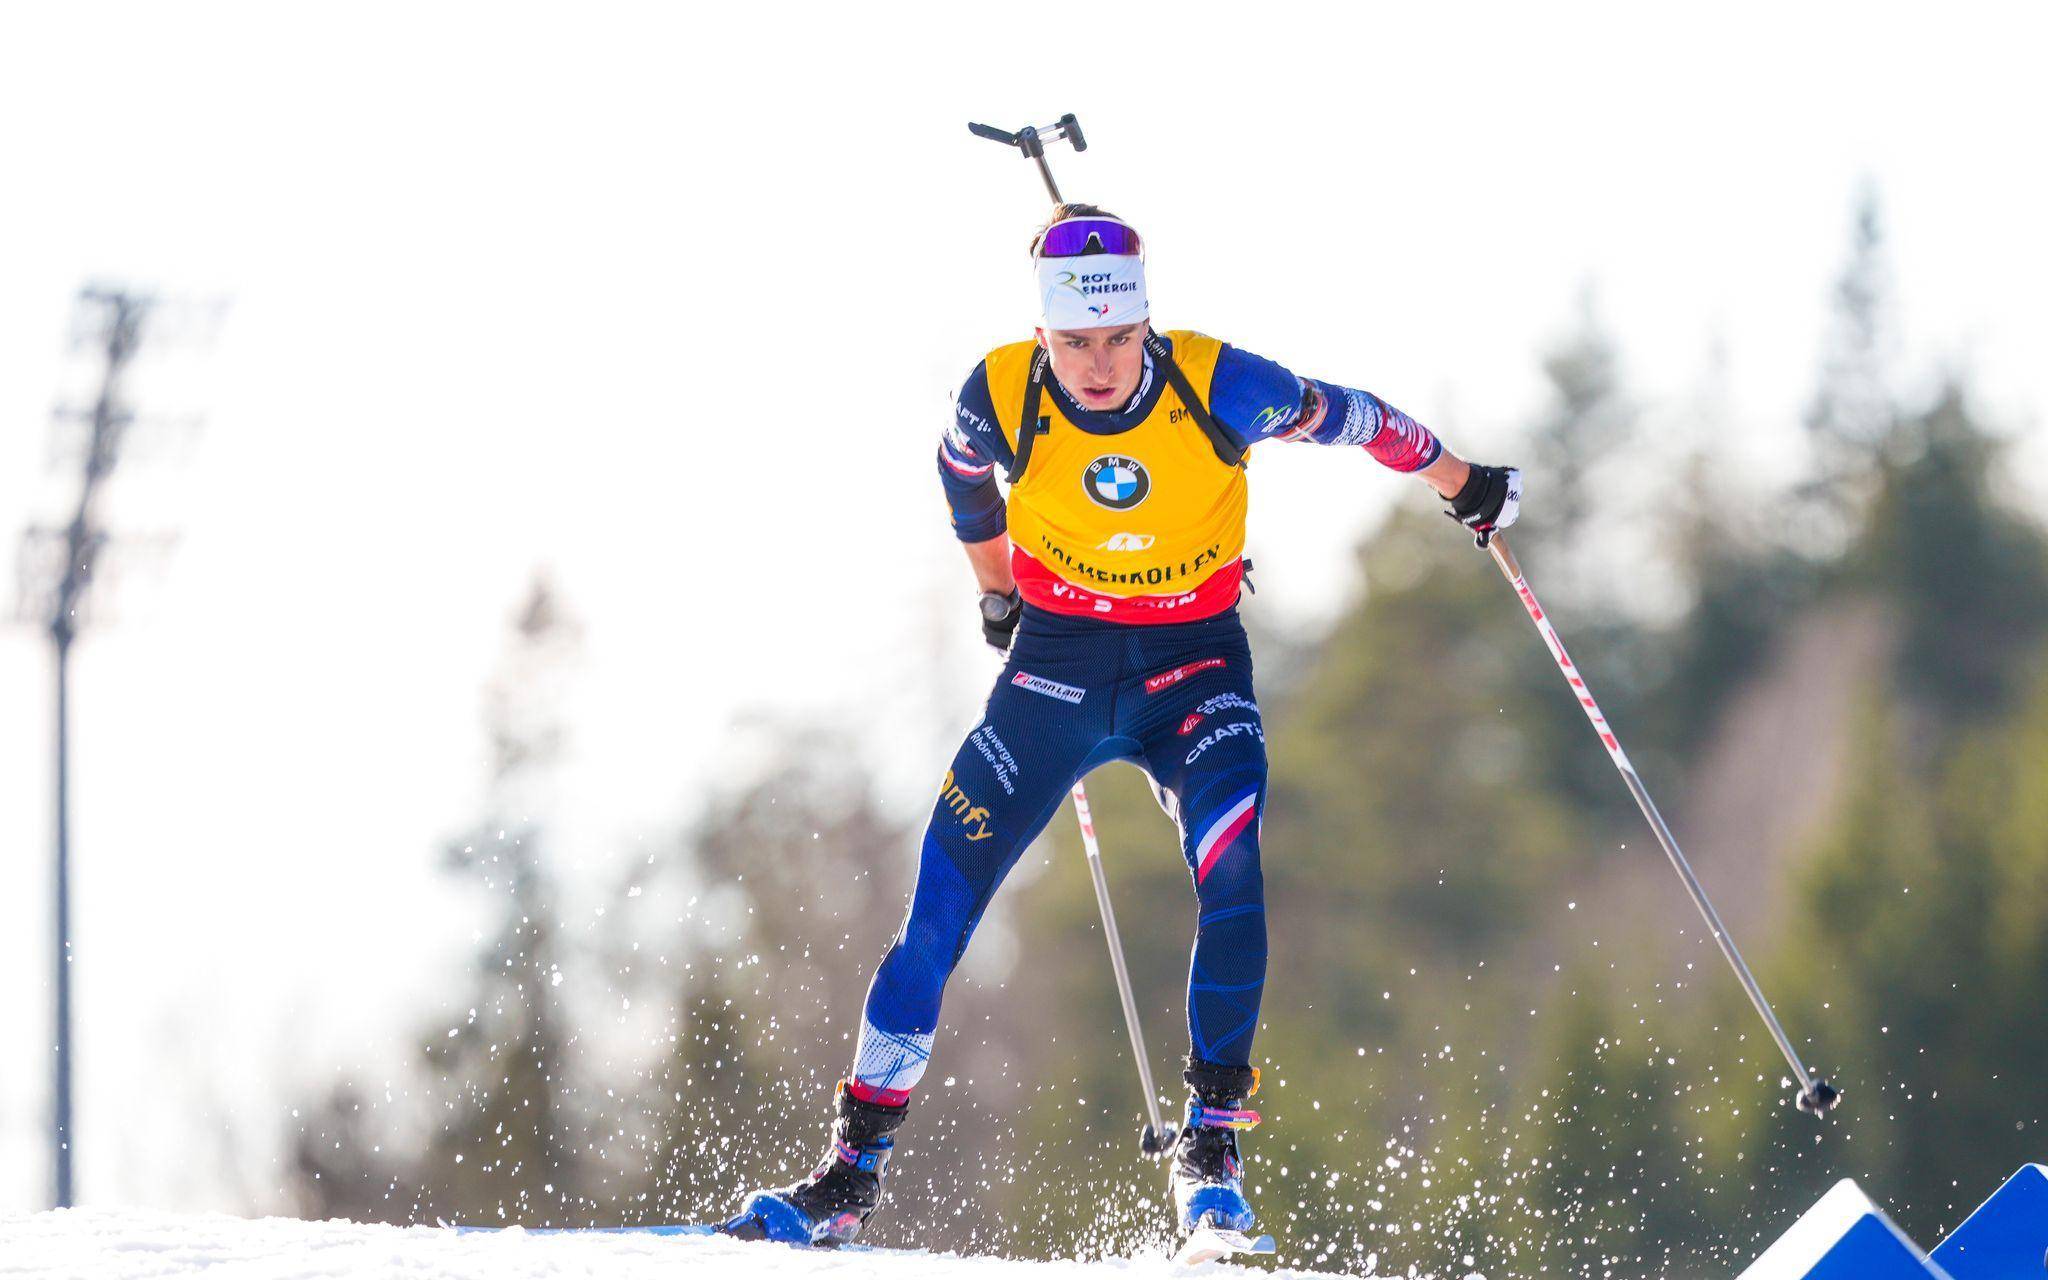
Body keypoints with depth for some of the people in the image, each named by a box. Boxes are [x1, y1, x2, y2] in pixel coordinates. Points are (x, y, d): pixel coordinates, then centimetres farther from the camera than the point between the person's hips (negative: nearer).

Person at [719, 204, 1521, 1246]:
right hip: (1057, 660, 1)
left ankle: (1211, 1142, -12)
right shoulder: (1002, 396, -16)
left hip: (1195, 661, -1)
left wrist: (1462, 483, 13)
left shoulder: (1214, 385, -20)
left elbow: (1341, 416, -2)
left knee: (1233, 873, -26)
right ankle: (854, 1167, -1)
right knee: (942, 896, -8)